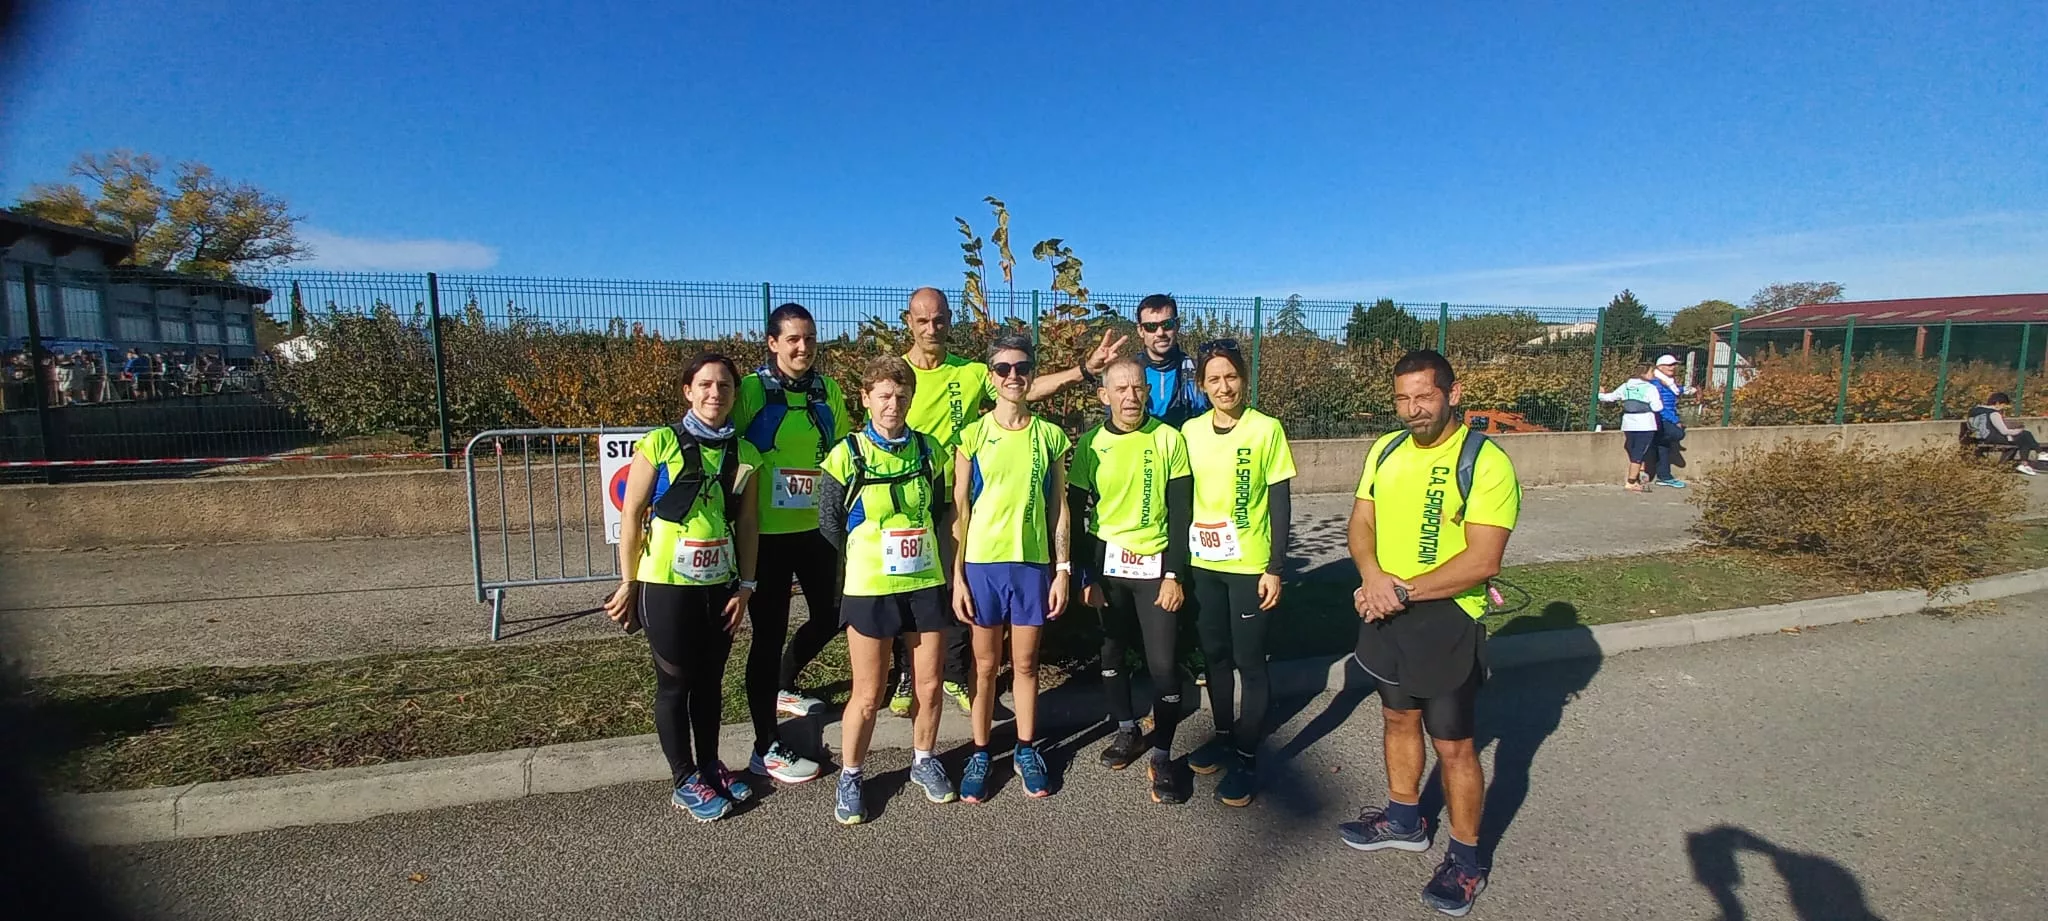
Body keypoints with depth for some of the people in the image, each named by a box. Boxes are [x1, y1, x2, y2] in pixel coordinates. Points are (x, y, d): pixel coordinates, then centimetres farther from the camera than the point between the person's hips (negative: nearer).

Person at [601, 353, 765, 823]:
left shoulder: (745, 453, 1)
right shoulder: (659, 443, -10)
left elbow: (747, 522, 5)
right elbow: (632, 515, -7)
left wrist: (746, 585, 3)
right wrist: (628, 583, -4)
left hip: (719, 584, 4)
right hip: (667, 585, -4)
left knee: (710, 679, 16)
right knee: (675, 682, 9)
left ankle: (710, 766, 34)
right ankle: (685, 782, 23)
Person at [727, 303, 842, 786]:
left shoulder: (827, 390, 6)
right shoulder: (752, 389, -9)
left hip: (816, 528, 6)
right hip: (767, 533, -5)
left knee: (829, 616, 15)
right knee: (769, 633, 2)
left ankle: (783, 685, 44)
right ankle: (767, 748, 15)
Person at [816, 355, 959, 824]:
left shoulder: (929, 450, 3)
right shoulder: (847, 456, -7)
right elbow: (829, 522, -1)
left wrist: (919, 549, 9)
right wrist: (866, 558, 7)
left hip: (926, 583, 3)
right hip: (870, 590, -3)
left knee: (929, 685, 11)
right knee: (868, 695, 5)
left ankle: (924, 761, 35)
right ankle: (850, 777, 26)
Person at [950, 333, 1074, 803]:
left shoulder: (1050, 435, 2)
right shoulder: (972, 434, -2)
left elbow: (1058, 508, 5)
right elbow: (959, 509, -1)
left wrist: (1062, 570, 1)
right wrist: (957, 574, -5)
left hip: (1033, 562, 1)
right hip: (982, 562, -1)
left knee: (1025, 663, 12)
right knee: (986, 665, 11)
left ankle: (1027, 751, 29)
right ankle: (980, 754, 26)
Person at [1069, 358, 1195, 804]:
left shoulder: (1169, 439, -5)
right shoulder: (1090, 444, -2)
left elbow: (1181, 513, -4)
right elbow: (1077, 515, 1)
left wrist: (1174, 575, -9)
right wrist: (1088, 576, -2)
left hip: (1155, 565, -2)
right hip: (1107, 564, 2)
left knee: (1163, 661, -3)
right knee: (1112, 651, 13)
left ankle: (1161, 756, 12)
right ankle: (1127, 730, 34)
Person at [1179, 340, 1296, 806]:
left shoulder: (1266, 429, -8)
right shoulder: (1191, 431, 3)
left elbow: (1280, 502, -7)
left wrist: (1275, 567, -11)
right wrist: (1177, 561, 8)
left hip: (1250, 566, -4)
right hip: (1202, 563, 4)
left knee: (1250, 661, 4)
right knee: (1215, 654, 16)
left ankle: (1247, 757, 18)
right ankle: (1224, 735, 34)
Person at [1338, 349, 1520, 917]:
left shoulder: (1484, 460, -17)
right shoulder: (1385, 450, 3)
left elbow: (1483, 560, -22)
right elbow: (1362, 523, 4)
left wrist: (1404, 591, -23)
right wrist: (1373, 576, -16)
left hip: (1447, 620, -6)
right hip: (1385, 613, 6)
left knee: (1453, 744, 5)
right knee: (1399, 717, 21)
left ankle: (1466, 859, 26)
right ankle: (1404, 819, 42)